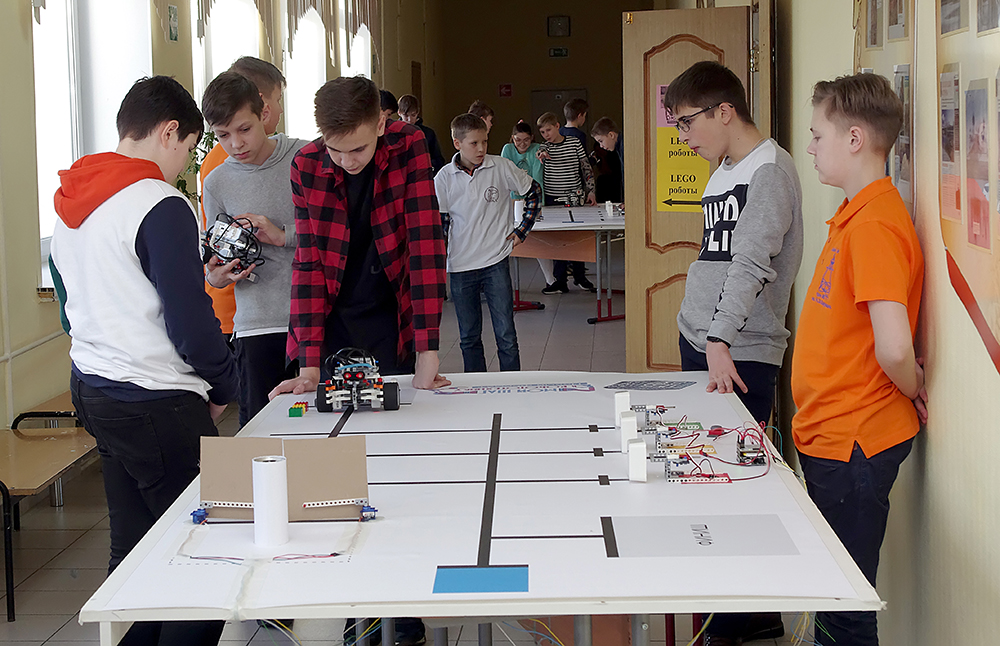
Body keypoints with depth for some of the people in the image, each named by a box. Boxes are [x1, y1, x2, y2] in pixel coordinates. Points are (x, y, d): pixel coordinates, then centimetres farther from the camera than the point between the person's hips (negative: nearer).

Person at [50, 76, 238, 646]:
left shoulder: (71, 205, 10)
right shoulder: (161, 208, -17)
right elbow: (190, 325, -17)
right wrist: (225, 387, -1)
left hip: (92, 389, 9)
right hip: (157, 405, -9)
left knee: (135, 549, 16)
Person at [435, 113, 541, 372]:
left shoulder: (502, 168, -5)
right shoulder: (444, 178, -3)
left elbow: (533, 191, 11)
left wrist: (522, 230, 7)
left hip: (496, 262, -1)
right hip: (460, 267, 1)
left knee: (506, 336, -2)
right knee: (469, 338, 10)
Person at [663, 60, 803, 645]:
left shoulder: (770, 170, -13)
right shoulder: (724, 171, 16)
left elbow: (750, 264, -23)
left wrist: (721, 340, -31)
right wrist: (700, 339, 17)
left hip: (741, 357, -9)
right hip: (699, 344, 9)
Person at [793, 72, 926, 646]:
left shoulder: (875, 226, -21)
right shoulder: (857, 214, 11)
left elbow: (893, 348, -29)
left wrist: (912, 391, -11)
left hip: (853, 447, -10)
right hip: (833, 437, 10)